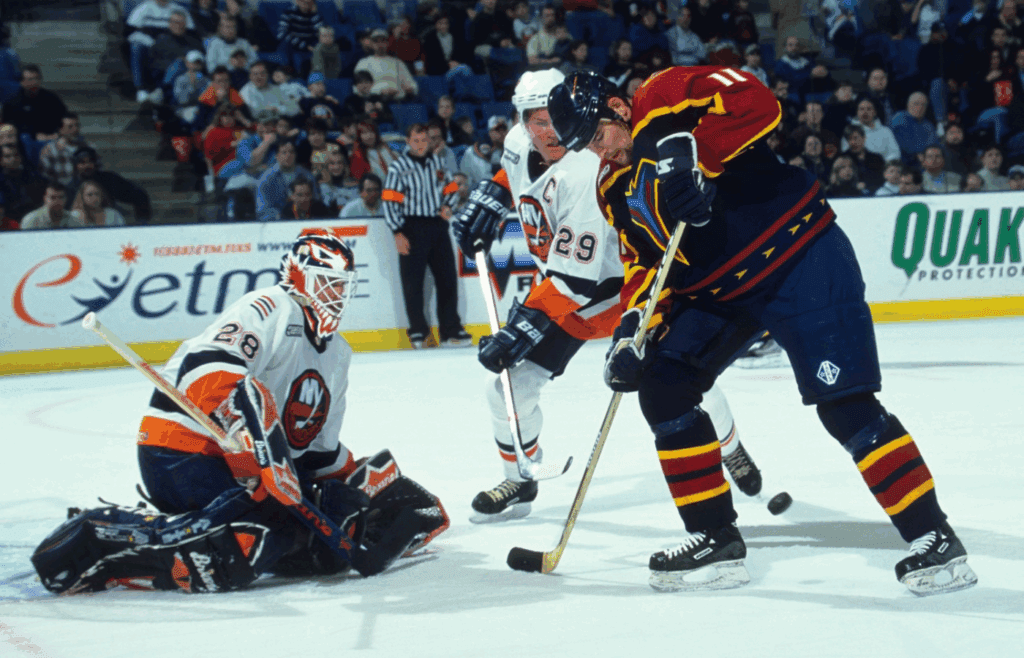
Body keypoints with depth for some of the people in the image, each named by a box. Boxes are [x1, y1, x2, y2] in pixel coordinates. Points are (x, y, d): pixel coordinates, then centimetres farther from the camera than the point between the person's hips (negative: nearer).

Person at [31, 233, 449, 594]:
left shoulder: (337, 356, 22)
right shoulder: (271, 308, -8)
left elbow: (320, 450, 30)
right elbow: (208, 371, -26)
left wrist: (355, 485, 18)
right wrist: (260, 451, -34)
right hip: (185, 450, -10)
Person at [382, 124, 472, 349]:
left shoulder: (437, 162, 12)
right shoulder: (398, 168, -3)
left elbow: (450, 188, 23)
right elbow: (390, 202, -7)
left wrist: (447, 206, 2)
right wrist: (398, 234, -13)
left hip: (437, 227, 4)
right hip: (412, 230, -4)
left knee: (447, 279, 4)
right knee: (413, 283, -3)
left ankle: (451, 330, 11)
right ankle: (418, 333, 5)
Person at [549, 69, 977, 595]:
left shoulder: (667, 98, -13)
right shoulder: (614, 188, 11)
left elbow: (756, 103, -28)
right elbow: (644, 262, 11)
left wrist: (693, 154, -37)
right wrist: (634, 324, -7)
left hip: (800, 256, -9)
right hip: (717, 290, 9)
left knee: (844, 404, -13)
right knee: (662, 386, 0)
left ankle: (934, 540, -6)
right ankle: (716, 541, 8)